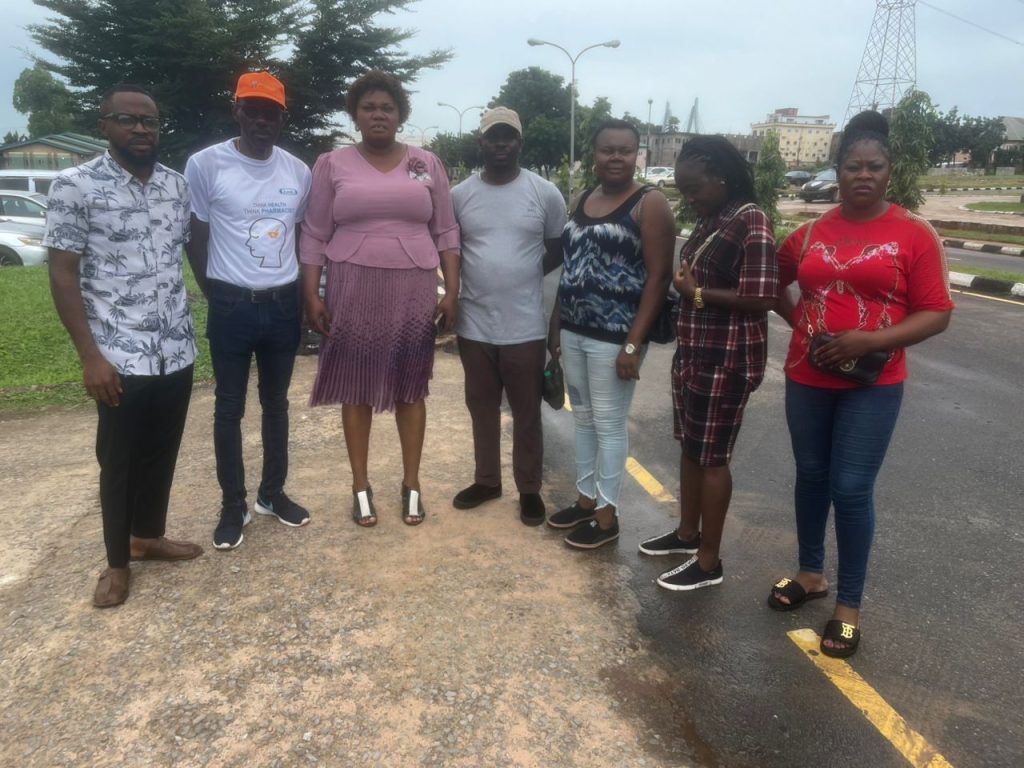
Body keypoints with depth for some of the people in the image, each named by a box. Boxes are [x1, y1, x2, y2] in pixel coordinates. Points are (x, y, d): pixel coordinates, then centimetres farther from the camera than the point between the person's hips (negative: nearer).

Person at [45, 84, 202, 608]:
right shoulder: (75, 186, -8)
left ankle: (149, 536, 35)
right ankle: (117, 562, 24)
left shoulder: (177, 185, 7)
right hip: (120, 356, -5)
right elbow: (63, 275, -9)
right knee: (118, 459, 7)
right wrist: (90, 355, -14)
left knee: (163, 451, 16)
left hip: (177, 350, 5)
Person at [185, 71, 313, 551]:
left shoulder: (298, 172, 4)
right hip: (231, 307, -3)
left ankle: (273, 493, 28)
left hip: (283, 305, 4)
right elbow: (196, 240, -1)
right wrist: (218, 298, 0)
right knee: (229, 408, 6)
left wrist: (301, 296, 10)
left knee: (276, 403, 14)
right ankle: (233, 507, 18)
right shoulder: (205, 165, -8)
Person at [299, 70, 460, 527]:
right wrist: (312, 295, -4)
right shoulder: (332, 165, 4)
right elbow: (315, 236, 3)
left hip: (413, 290, 1)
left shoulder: (427, 165, 7)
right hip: (353, 290, 0)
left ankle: (411, 484, 19)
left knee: (410, 388, 7)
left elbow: (446, 233, 7)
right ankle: (361, 486, 17)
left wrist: (452, 291, 0)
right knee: (357, 387, 5)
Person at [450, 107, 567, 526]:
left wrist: (526, 275, -1)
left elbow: (559, 249, 7)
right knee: (482, 408, 15)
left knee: (527, 413, 8)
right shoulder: (460, 194, 2)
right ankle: (486, 480, 32)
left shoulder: (545, 193, -4)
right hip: (474, 324, 3)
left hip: (525, 326, -2)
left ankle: (529, 488, 23)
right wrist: (479, 277, 2)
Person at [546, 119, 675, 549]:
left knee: (609, 424, 2)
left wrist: (634, 343, -19)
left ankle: (606, 515, 16)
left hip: (614, 336, -7)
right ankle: (586, 499, 30)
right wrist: (555, 324, 13)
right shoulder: (584, 200, 13)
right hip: (574, 331, 7)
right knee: (582, 418, 15)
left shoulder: (649, 204, -8)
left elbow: (659, 276, -13)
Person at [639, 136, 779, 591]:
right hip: (693, 352, 9)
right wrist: (686, 286, 4)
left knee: (712, 457, 0)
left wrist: (696, 293, -16)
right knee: (690, 447, 18)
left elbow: (761, 298, -25)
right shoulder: (709, 221, 10)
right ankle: (688, 533, 35)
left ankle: (709, 562, 14)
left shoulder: (751, 223, -17)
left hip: (726, 361, -9)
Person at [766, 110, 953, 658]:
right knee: (811, 477, 15)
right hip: (806, 379, 4)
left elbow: (936, 315, -7)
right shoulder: (811, 233, 4)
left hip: (872, 386, -4)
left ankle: (848, 607, 13)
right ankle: (811, 574, 34)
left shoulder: (914, 235, -6)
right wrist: (798, 319, 2)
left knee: (852, 490, -3)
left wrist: (869, 340, -20)